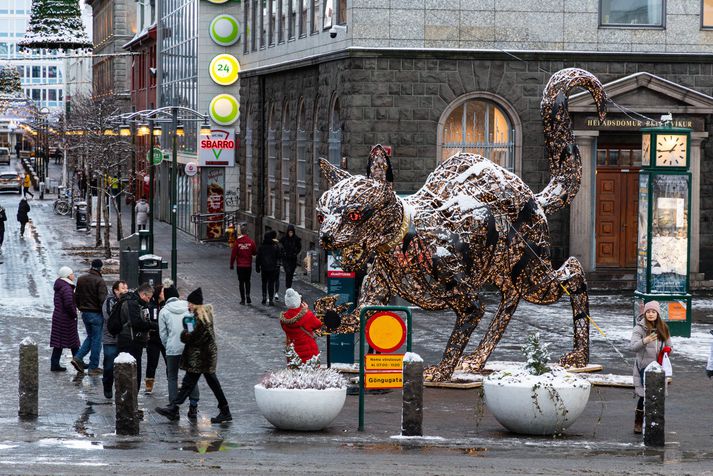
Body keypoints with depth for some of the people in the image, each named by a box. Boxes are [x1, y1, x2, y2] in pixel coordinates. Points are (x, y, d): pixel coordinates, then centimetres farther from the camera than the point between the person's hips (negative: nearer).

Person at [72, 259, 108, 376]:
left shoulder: (81, 279, 7)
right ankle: (93, 367, 5)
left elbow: (77, 296, 13)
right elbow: (102, 299, -20)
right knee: (96, 339, 2)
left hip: (84, 313, 7)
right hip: (96, 314, -7)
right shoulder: (99, 281, -16)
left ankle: (78, 358, 6)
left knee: (90, 336, 21)